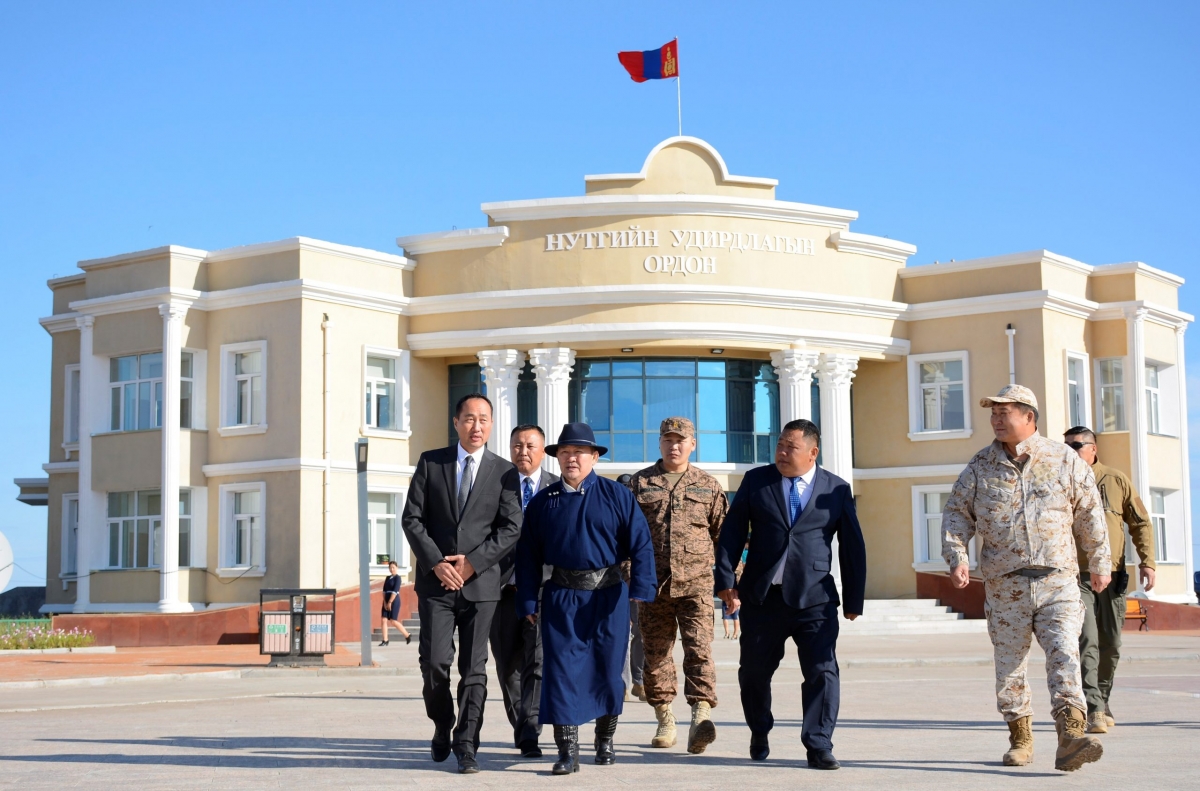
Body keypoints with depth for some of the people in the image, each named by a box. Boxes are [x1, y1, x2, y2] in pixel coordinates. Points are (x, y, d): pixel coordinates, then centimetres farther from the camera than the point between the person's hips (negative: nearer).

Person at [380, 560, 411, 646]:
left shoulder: (397, 578, -7)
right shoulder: (388, 578, 13)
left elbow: (395, 591, -15)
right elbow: (384, 591, 7)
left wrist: (390, 602, -19)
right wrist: (385, 602, -5)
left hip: (394, 601, -7)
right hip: (386, 602, 7)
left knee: (393, 621, -7)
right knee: (384, 620, -2)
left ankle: (407, 636, 7)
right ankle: (385, 641, 1)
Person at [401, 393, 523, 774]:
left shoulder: (503, 471, 4)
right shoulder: (430, 462, 6)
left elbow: (511, 528, -1)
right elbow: (412, 518, 2)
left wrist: (473, 563, -11)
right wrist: (435, 563, -9)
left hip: (480, 582, 0)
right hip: (435, 581, 0)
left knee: (473, 667, 0)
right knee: (435, 661, -5)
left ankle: (466, 744, 5)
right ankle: (442, 728, 20)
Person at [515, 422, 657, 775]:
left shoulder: (616, 494, 1)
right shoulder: (542, 501, 6)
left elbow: (640, 543, -3)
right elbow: (528, 555, 8)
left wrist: (640, 587, -14)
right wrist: (528, 601, 2)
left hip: (608, 595, -1)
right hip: (562, 597, 1)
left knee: (607, 669, 7)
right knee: (561, 670, -4)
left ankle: (605, 741, 27)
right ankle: (567, 751, 0)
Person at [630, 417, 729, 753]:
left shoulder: (708, 485, 11)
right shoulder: (639, 482, 10)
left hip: (696, 583, -1)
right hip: (653, 583, 1)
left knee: (699, 647, -15)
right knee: (656, 653, 6)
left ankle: (700, 716, -24)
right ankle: (664, 721, 18)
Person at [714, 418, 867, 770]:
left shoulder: (837, 489, 4)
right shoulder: (756, 481, 5)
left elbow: (852, 546, 6)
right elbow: (731, 533, 4)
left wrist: (854, 599, 6)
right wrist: (726, 581, -5)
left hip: (815, 599, -1)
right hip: (761, 596, 1)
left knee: (822, 672, -8)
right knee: (754, 671, 11)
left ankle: (819, 746, -1)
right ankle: (759, 734, 33)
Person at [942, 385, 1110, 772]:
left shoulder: (1065, 461, 3)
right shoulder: (981, 467, 5)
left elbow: (1090, 515, 11)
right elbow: (956, 513, 8)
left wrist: (1100, 564, 16)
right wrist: (956, 558, -8)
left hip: (1058, 583, -1)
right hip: (1005, 587, 2)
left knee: (1064, 656, -15)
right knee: (1009, 666, 7)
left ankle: (1070, 739, -22)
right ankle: (1020, 739, 21)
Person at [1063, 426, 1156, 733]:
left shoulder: (1116, 480, 7)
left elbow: (1140, 523, 9)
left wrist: (1147, 561, -1)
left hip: (1112, 577, 2)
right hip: (1075, 577, -2)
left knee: (1110, 645, 8)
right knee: (1086, 642, -15)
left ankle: (1102, 702, 25)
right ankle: (1093, 710, -18)